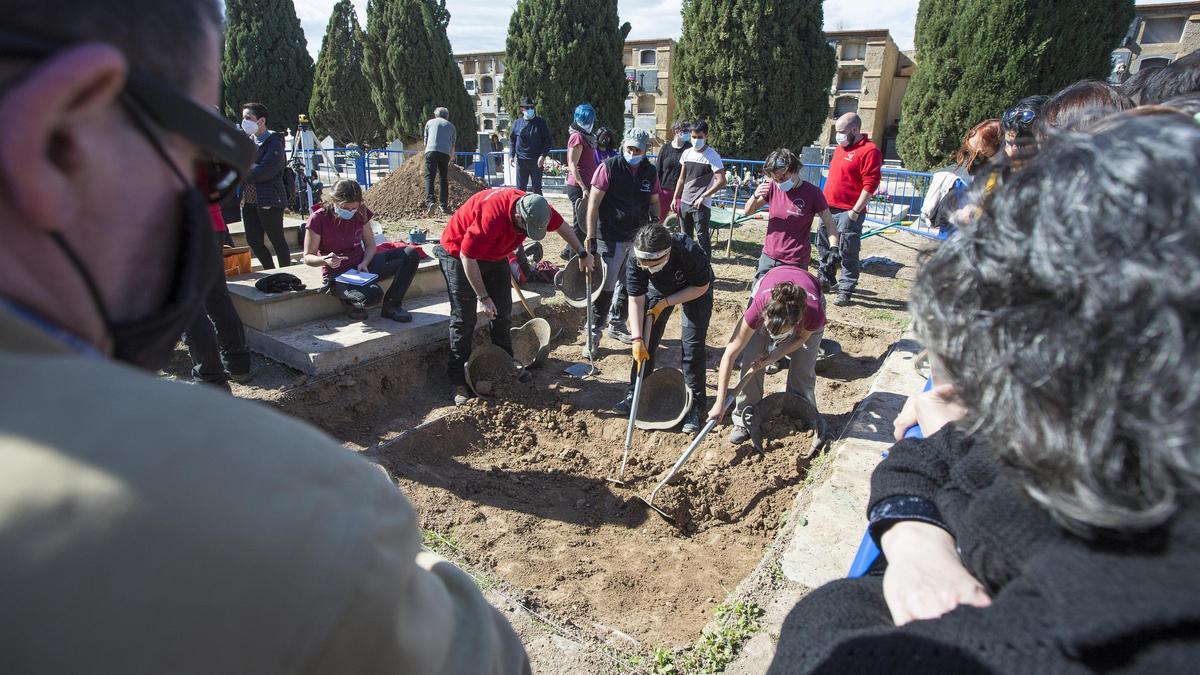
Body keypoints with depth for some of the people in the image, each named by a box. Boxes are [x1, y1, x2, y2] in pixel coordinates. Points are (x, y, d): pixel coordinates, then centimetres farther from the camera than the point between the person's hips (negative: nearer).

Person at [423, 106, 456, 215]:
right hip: (445, 153, 1)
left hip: (431, 150, -1)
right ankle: (444, 205, 8)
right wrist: (450, 160, 37)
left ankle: (430, 201, -27)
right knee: (444, 179, 10)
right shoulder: (451, 126, 23)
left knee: (429, 177, -7)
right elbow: (452, 146, 25)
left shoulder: (430, 122, 22)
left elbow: (425, 141, 25)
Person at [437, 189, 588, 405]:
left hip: (495, 255, 7)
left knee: (503, 313, 7)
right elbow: (467, 257, -31)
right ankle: (459, 382, 0)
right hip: (460, 254, -7)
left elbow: (563, 228, 3)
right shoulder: (492, 217, -40)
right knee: (464, 319, -8)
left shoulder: (536, 208, -18)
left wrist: (583, 255, 10)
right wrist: (483, 298, -27)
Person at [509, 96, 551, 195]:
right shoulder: (517, 123, 5)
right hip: (521, 161, 2)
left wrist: (543, 155, -13)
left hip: (537, 161, -2)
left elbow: (548, 140, -1)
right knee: (520, 188, 5)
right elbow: (512, 139, 13)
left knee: (537, 188, 3)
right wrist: (512, 155, 3)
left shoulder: (541, 123, 0)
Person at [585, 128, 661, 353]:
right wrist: (591, 237, -15)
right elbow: (593, 203, -11)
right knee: (606, 286, -6)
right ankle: (593, 334, 5)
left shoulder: (650, 172, 5)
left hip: (637, 238, 6)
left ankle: (616, 325, 33)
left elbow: (654, 202, 17)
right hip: (611, 239, -6)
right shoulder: (609, 168, -10)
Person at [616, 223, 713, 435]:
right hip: (660, 287, 3)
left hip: (695, 290, -3)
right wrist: (637, 339, -32)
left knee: (693, 345, -11)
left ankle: (694, 405, 0)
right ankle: (635, 394, 12)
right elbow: (636, 300, -26)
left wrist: (665, 303, -28)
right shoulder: (636, 260, -32)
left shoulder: (690, 252, -41)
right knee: (646, 340, -2)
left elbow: (702, 287, -24)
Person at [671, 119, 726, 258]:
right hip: (685, 202, 6)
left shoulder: (712, 156, -10)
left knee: (702, 238, -7)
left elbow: (721, 181, -16)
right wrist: (675, 198, 11)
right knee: (686, 237, 14)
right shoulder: (687, 153, 9)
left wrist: (703, 196, -18)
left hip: (702, 205, -6)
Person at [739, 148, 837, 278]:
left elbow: (830, 224, -6)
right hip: (768, 257, 4)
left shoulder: (812, 193, -10)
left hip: (796, 263, -4)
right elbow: (747, 211, 8)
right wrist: (755, 196, -13)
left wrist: (834, 248, -23)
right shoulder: (773, 187, 1)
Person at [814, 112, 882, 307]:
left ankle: (845, 290, 5)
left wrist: (855, 212, -20)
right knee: (824, 247, 18)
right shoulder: (841, 147, 14)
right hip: (829, 208, 9)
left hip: (849, 212, -9)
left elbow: (870, 186, -17)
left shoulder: (869, 151, -12)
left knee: (847, 253, -3)